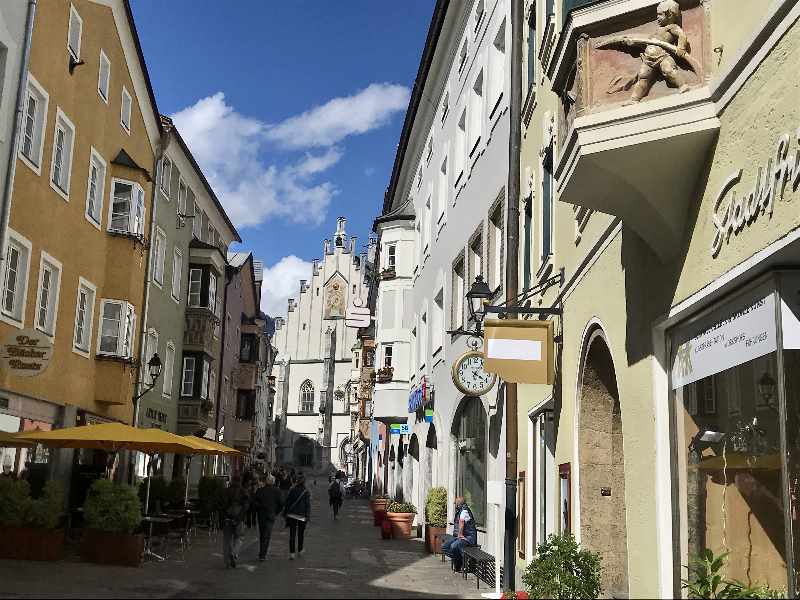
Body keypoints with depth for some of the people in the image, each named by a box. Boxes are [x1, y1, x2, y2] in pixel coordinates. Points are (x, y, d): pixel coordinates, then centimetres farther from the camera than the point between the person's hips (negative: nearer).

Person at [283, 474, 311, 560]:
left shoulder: (292, 491, -1)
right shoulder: (306, 493, -7)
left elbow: (287, 502, 3)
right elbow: (308, 505, -8)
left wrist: (285, 513, 12)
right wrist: (308, 516, -4)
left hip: (291, 515, 1)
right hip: (302, 516, -1)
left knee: (292, 534, 1)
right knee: (301, 534, 17)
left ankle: (292, 553, -7)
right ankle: (300, 550, 29)